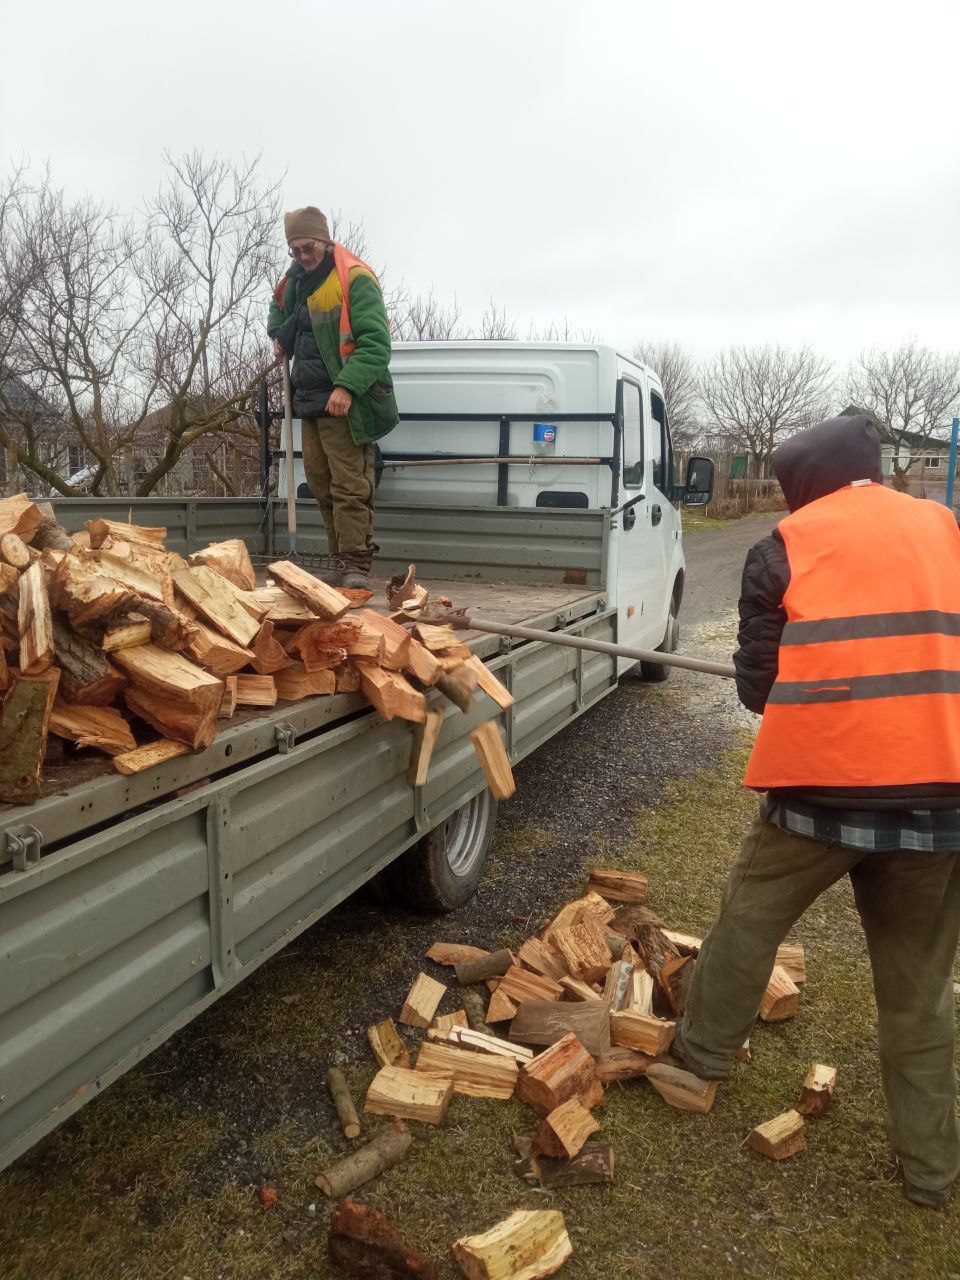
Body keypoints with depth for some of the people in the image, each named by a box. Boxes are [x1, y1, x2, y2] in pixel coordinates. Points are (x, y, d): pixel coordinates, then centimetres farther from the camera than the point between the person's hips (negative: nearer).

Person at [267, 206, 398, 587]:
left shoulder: (355, 279, -11)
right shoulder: (296, 280, 15)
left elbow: (376, 342, -20)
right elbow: (279, 310, 38)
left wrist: (347, 386, -29)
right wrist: (280, 336, 17)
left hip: (344, 403, -9)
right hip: (310, 399, 9)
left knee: (349, 486, -10)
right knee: (320, 483, 11)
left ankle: (356, 565, -9)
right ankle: (338, 557, 18)